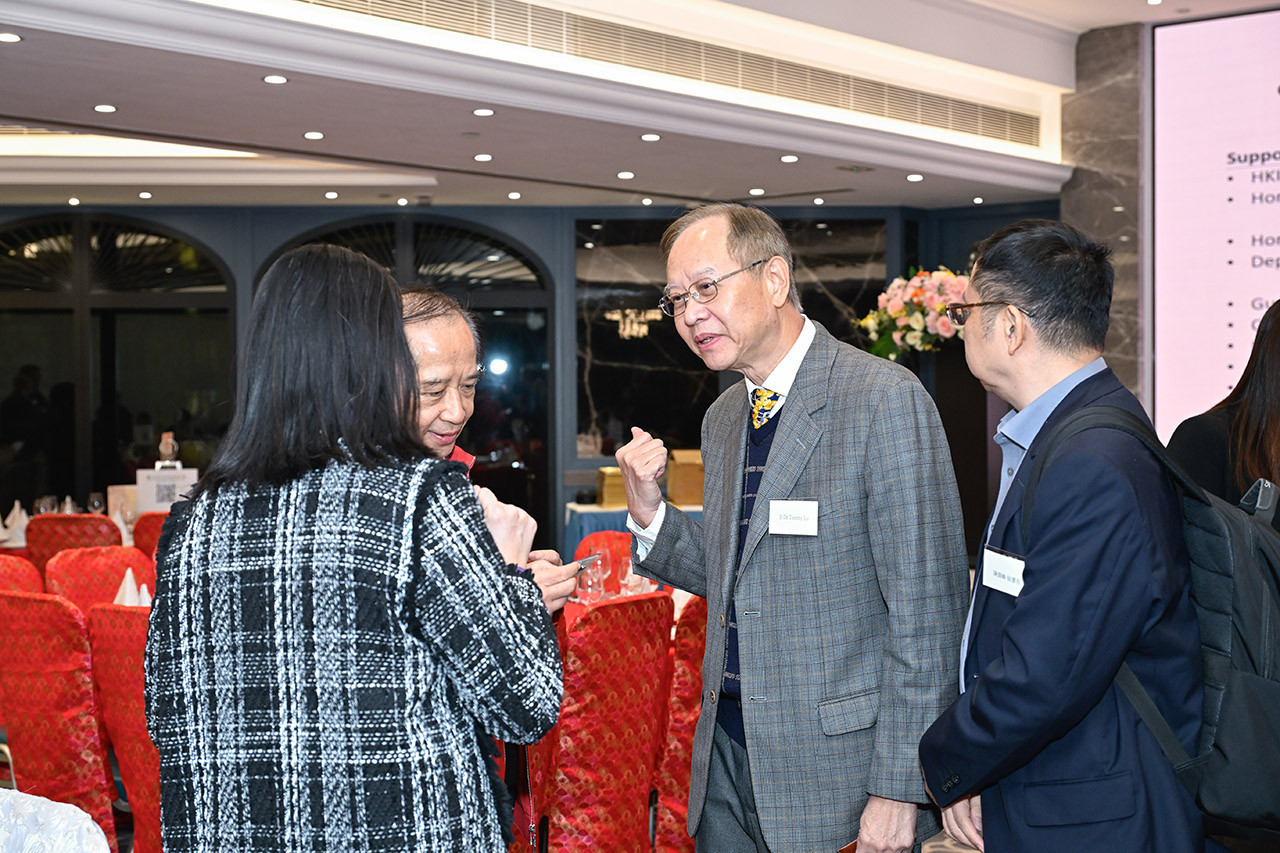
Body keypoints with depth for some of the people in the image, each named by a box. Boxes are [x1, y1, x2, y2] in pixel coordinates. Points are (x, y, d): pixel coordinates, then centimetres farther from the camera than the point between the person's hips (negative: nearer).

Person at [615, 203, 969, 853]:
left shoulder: (885, 399, -14)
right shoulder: (722, 419, 10)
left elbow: (927, 612, -16)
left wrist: (898, 789, -18)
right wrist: (650, 515, 0)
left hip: (836, 767, -7)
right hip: (727, 753, 7)